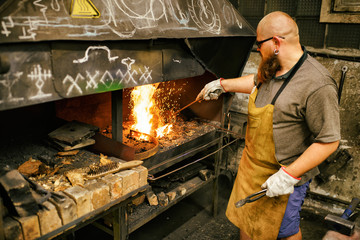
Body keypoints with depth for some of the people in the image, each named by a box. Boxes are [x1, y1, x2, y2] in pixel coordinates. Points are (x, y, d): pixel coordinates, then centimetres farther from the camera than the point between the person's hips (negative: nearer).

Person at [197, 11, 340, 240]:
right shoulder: (272, 69, -1)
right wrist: (222, 84, 27)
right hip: (252, 165, 8)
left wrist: (289, 175, -26)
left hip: (284, 177, -7)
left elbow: (329, 141, -26)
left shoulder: (318, 86, -28)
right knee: (245, 219, 23)